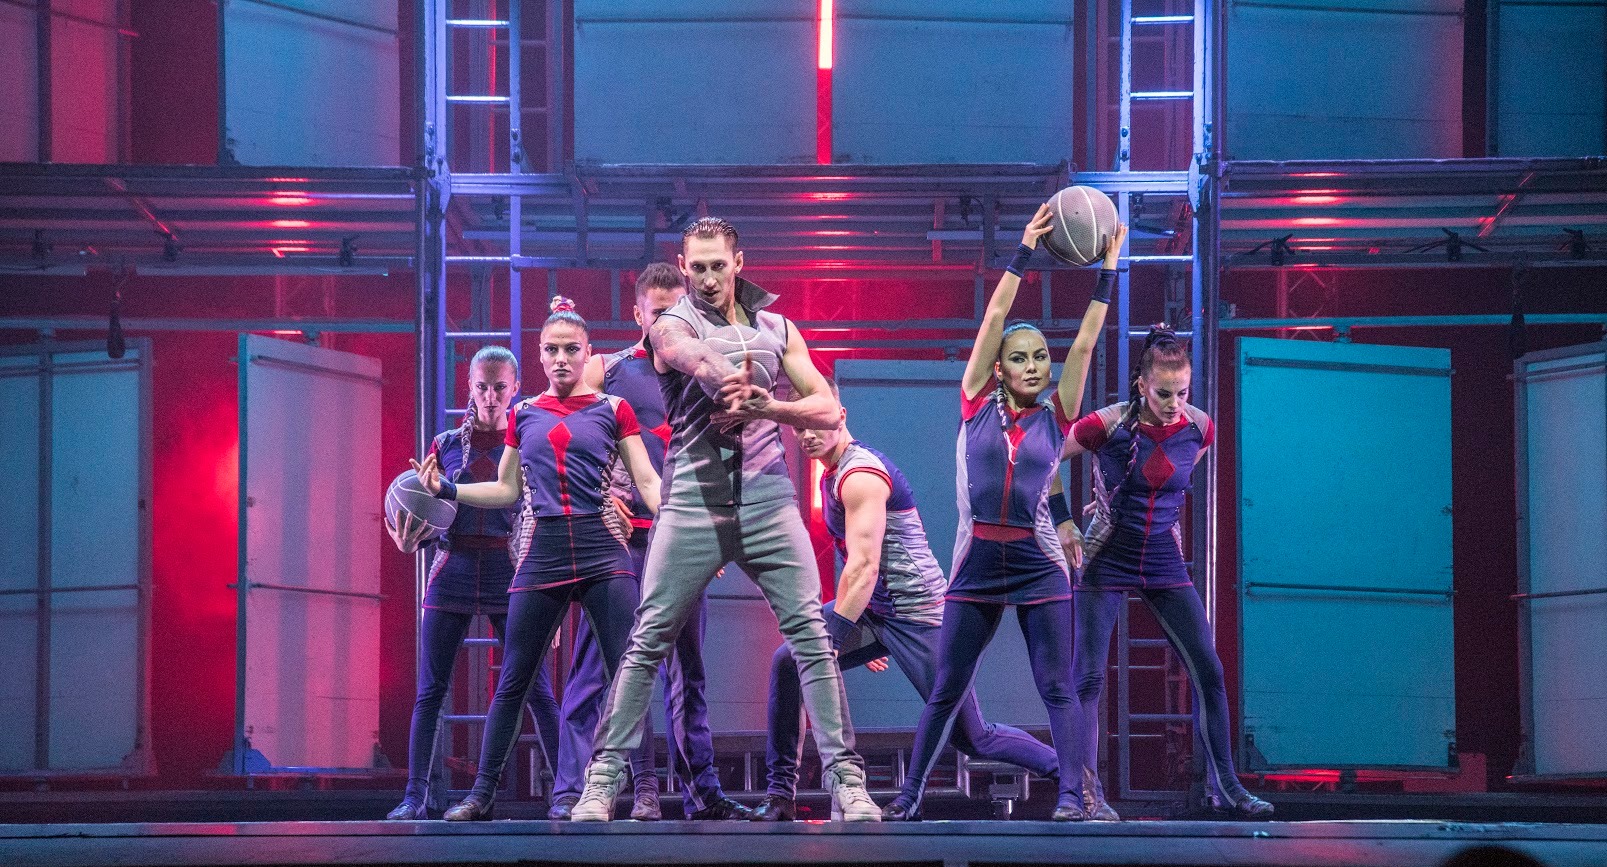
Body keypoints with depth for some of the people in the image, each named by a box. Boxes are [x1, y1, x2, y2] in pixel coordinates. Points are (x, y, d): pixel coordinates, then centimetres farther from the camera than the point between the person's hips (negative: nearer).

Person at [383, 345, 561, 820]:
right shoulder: (446, 445, 10)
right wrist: (409, 541, -11)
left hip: (509, 572, -2)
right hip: (453, 571, 2)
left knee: (537, 690, -5)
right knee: (430, 691, -1)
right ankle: (415, 795, 2)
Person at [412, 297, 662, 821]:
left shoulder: (612, 410, 7)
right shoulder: (524, 415, 14)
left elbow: (648, 481, 3)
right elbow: (506, 491, 21)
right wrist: (445, 490, 8)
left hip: (602, 552, -2)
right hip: (542, 554, 2)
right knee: (513, 680, 3)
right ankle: (482, 794, 10)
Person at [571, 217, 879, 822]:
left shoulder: (777, 328, 17)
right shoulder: (671, 327, 5)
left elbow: (827, 410, 9)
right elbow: (700, 359, -20)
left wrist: (763, 406, -10)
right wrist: (728, 377, -43)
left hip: (768, 499, 2)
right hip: (694, 500, -2)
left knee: (810, 633, -6)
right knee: (648, 640, -5)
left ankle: (846, 778, -3)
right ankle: (603, 778, 0)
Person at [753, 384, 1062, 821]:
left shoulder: (860, 476, -18)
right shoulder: (832, 475, 12)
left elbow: (864, 567, -25)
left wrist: (831, 640, -27)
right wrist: (866, 635, 23)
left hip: (917, 613, -9)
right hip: (873, 611, 9)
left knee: (974, 740, -3)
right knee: (787, 662, -12)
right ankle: (781, 793, -7)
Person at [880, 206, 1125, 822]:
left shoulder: (1055, 416, 6)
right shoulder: (977, 405, 4)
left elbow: (1085, 342, 2)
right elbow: (993, 319, 0)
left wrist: (1106, 272, -1)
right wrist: (1024, 251, -2)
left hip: (1039, 566, 0)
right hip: (977, 563, 0)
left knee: (1056, 689, -3)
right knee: (946, 690, 6)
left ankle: (1071, 794, -4)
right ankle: (910, 794, 15)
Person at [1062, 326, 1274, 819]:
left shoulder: (1199, 429, -5)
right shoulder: (1108, 426, -17)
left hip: (1164, 562, 4)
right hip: (1106, 561, -4)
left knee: (1208, 672, -2)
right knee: (1088, 677, -6)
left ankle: (1224, 787, 7)